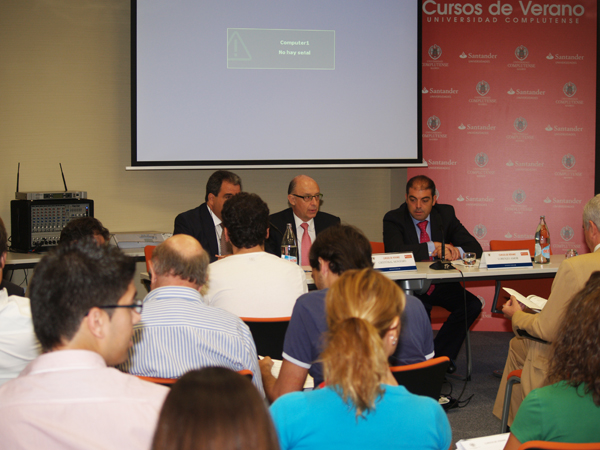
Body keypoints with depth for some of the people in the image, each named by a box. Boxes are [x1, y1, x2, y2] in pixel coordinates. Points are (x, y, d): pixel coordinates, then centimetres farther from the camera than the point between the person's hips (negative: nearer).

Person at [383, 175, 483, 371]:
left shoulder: (445, 214, 2)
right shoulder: (394, 219, -10)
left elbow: (475, 248, -2)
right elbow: (394, 252, -29)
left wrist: (456, 251, -25)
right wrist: (433, 247, -31)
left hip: (441, 286, 4)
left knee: (472, 304, -20)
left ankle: (438, 355, -5)